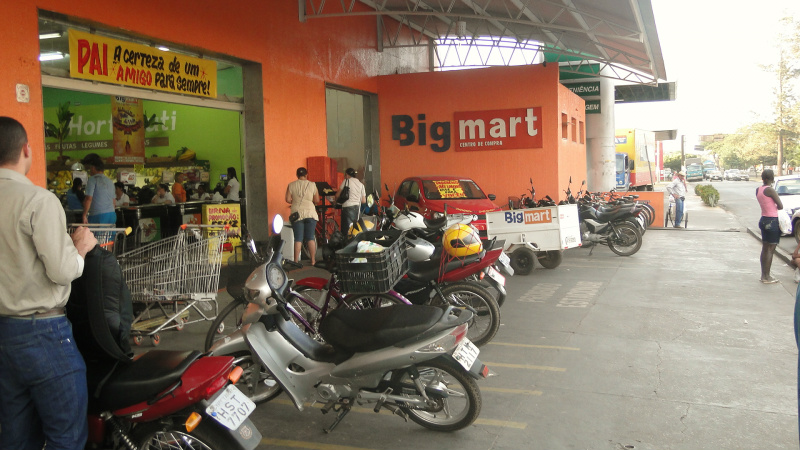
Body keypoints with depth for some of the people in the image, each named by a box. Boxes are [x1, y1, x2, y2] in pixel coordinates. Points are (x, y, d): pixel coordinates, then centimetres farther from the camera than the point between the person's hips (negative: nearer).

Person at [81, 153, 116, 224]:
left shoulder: (93, 179, -4)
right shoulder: (110, 181, 16)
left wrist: (84, 215, -7)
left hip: (98, 216, -7)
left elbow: (88, 199, -11)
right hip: (112, 215, 7)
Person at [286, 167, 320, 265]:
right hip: (310, 213, 0)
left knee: (298, 238, 3)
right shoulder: (312, 185, 0)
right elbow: (317, 200, 3)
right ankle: (313, 260, 9)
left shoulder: (291, 185, 1)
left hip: (297, 214, 0)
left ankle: (296, 261, 1)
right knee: (310, 238, 6)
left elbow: (288, 200, -3)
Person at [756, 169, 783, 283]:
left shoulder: (758, 190, 7)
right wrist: (775, 207, 5)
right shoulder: (770, 190, -17)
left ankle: (763, 275, 21)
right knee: (770, 250, -2)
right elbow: (781, 206, -12)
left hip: (764, 219, 9)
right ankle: (767, 277, 2)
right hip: (772, 221, -9)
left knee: (765, 249, 14)